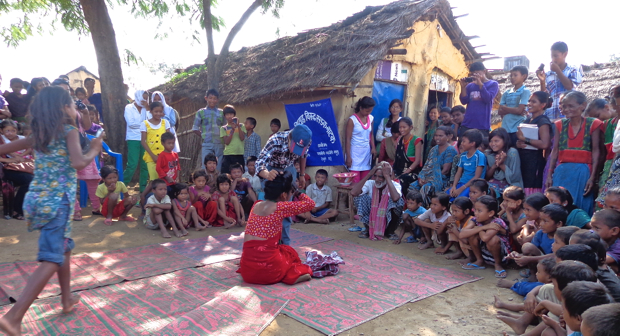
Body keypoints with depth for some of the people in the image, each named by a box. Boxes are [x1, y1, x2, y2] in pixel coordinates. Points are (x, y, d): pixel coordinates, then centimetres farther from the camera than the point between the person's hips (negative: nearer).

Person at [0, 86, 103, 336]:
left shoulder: (39, 133, 12)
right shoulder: (69, 131, -7)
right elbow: (78, 163, -21)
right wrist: (94, 151, -4)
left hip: (36, 199, 8)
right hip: (57, 201, -8)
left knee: (64, 248, 21)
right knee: (52, 259, -7)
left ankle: (67, 299, 31)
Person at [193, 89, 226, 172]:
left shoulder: (221, 113, 11)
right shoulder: (201, 112, 7)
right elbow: (195, 128, 8)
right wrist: (203, 136, -2)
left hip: (219, 144, 2)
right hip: (207, 144, -2)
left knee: (219, 168, 4)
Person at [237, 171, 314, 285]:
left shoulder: (256, 205, 9)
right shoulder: (281, 207, -8)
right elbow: (310, 203, -1)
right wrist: (297, 193, 16)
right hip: (269, 270, -5)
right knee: (290, 252, 26)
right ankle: (293, 274, 4)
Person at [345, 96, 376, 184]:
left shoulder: (370, 118, 6)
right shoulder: (352, 120, -10)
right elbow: (348, 139, -10)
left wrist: (373, 148, 0)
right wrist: (348, 156, -12)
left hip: (366, 152, 5)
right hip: (355, 152, -5)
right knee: (355, 181, -7)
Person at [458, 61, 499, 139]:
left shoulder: (493, 84, 5)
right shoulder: (470, 86, 15)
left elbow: (488, 99, -10)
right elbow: (464, 101, 5)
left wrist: (480, 84, -16)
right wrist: (463, 87, -6)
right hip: (467, 124, 4)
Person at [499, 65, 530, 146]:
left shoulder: (525, 92, -3)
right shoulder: (506, 93, 12)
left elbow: (519, 110, -12)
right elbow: (500, 111, 6)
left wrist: (504, 108, 0)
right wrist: (513, 110, -8)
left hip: (517, 129, -5)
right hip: (505, 129, 5)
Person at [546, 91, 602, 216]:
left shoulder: (592, 124, -1)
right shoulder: (560, 125, 8)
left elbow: (596, 151, -3)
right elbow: (555, 151, 7)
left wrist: (592, 177, -10)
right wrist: (549, 175, 3)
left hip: (582, 173, -3)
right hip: (562, 172, 3)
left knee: (581, 207, 3)